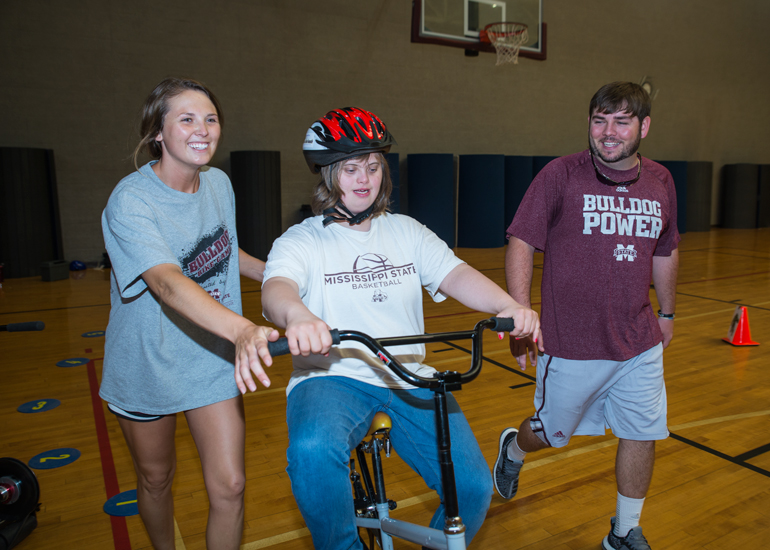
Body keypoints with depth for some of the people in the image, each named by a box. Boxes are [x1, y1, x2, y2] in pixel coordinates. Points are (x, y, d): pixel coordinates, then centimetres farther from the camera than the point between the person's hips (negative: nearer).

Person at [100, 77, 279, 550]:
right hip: (149, 366, -3)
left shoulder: (219, 183, -3)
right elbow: (166, 281, -40)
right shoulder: (130, 201, -22)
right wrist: (243, 329, -57)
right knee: (156, 479, 19)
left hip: (215, 361, 3)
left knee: (230, 486, -1)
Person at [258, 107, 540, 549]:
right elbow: (277, 287, -18)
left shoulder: (408, 232, 12)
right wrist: (297, 315, -43)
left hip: (410, 380, 3)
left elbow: (456, 274, -2)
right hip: (333, 376, -3)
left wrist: (510, 306, -22)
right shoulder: (301, 241, 2)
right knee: (314, 450, -35)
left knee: (473, 487, -11)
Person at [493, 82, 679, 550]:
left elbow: (666, 253, 18)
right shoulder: (560, 175, -10)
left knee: (643, 436, 11)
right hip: (570, 344, -4)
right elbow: (521, 244, -11)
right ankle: (513, 450, 49)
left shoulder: (661, 182, 5)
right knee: (552, 433, 13)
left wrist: (667, 312, 24)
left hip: (640, 344, 4)